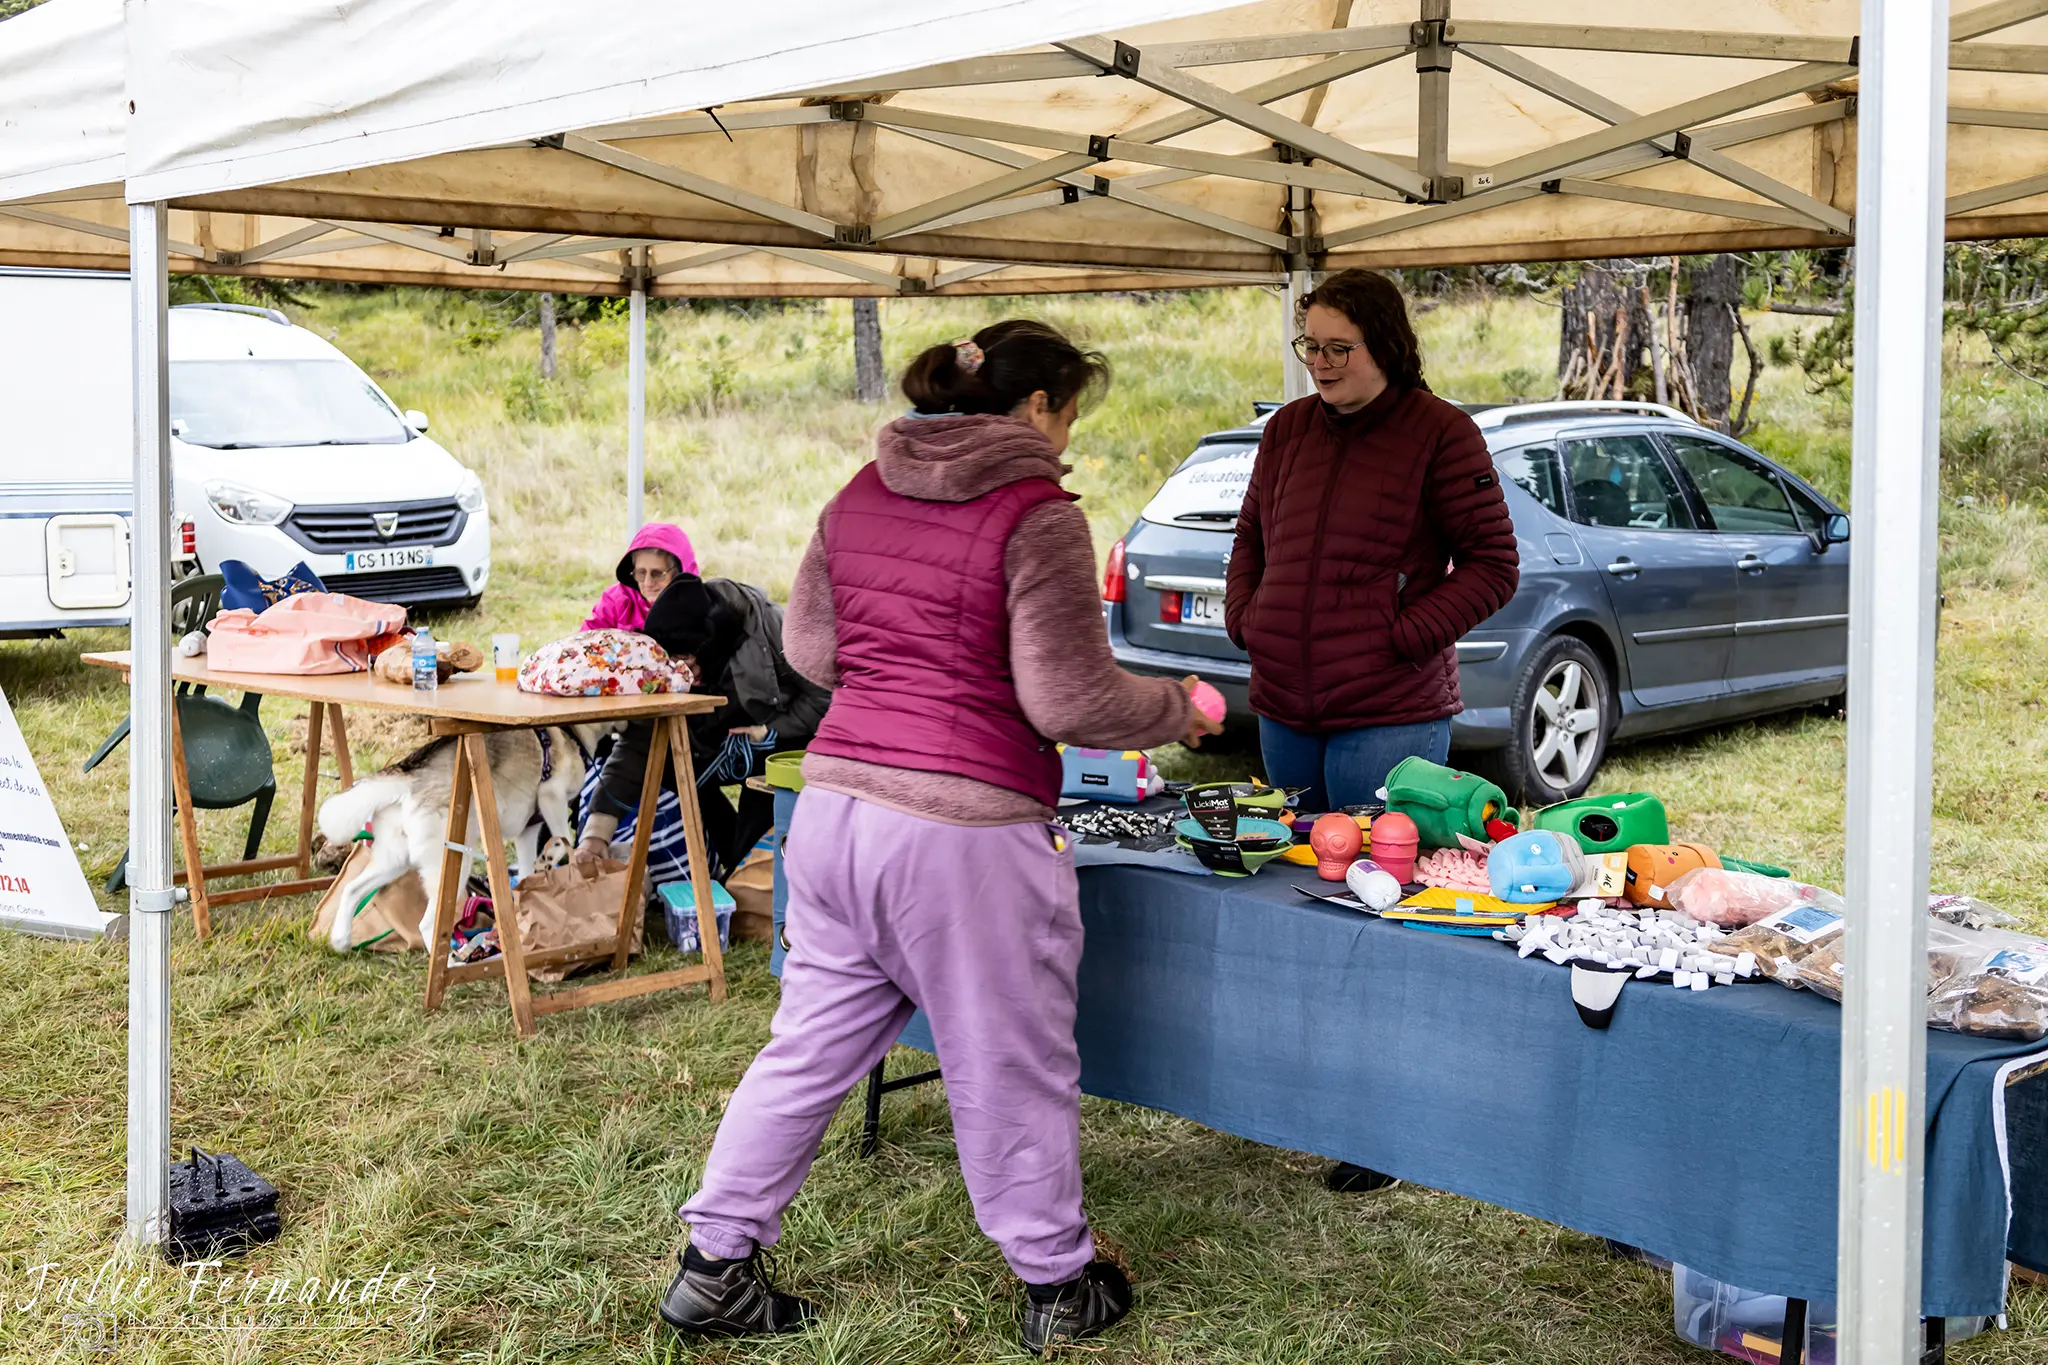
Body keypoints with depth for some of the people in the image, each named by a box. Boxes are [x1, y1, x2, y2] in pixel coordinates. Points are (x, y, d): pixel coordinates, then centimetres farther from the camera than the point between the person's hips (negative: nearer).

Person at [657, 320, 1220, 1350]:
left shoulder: (861, 494, 10)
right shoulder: (1037, 517, -11)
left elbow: (809, 646, 17)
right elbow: (1070, 699, -13)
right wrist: (1176, 712, 4)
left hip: (834, 803, 7)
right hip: (965, 832, -6)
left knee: (810, 1049, 17)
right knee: (1011, 1070, 10)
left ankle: (713, 1267, 24)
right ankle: (1057, 1286, 27)